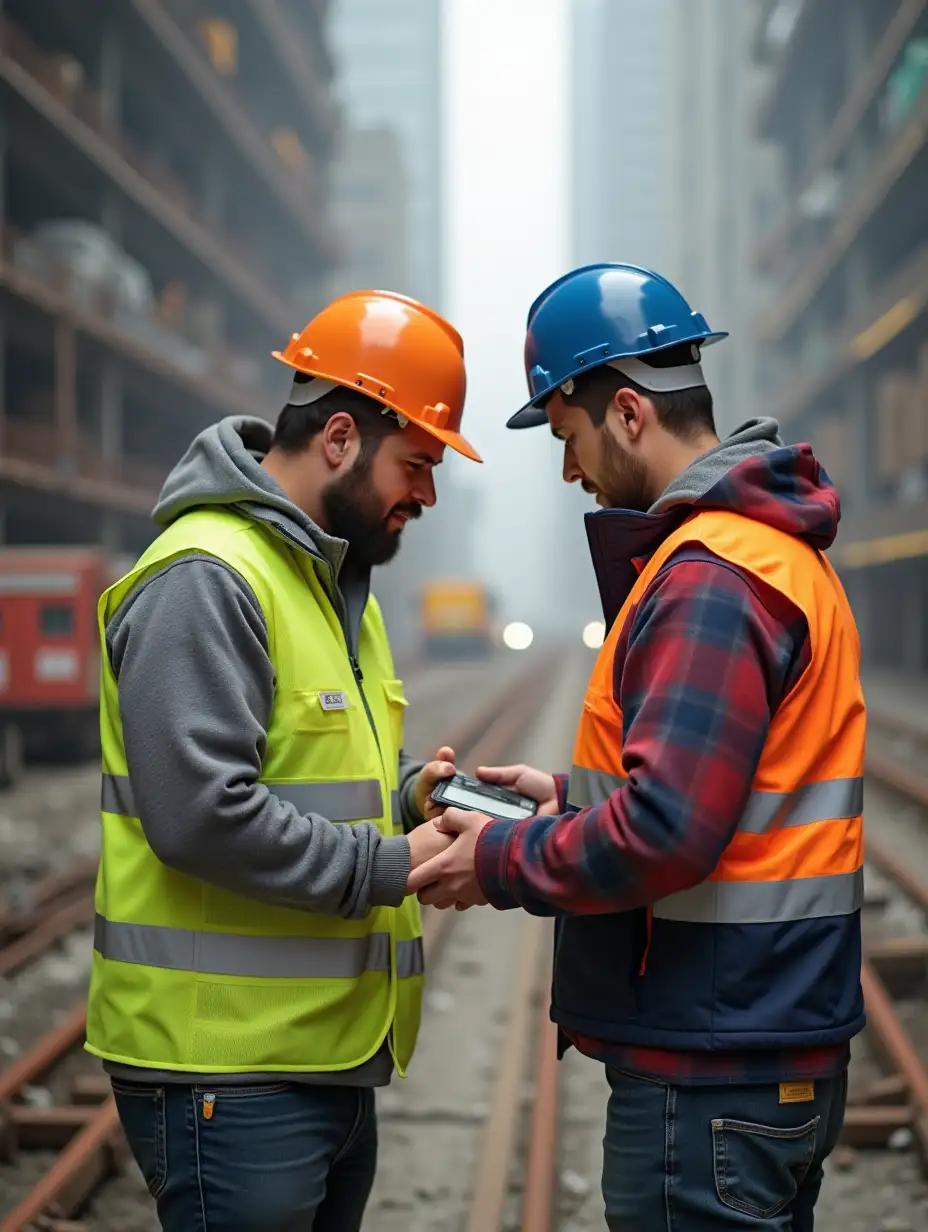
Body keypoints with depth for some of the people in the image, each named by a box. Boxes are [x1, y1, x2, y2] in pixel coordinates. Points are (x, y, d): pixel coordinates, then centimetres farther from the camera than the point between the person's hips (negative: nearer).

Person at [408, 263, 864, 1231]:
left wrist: (502, 863, -11)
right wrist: (574, 794, 13)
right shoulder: (779, 550, 13)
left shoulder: (709, 578, -20)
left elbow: (666, 833, -26)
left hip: (711, 1079, -10)